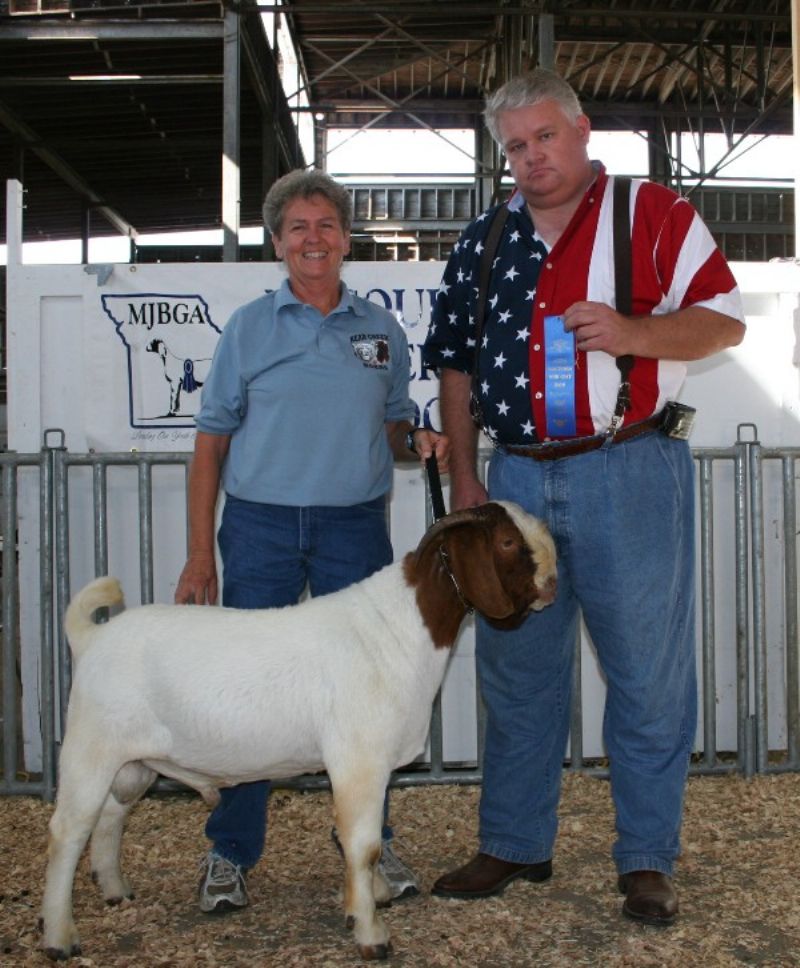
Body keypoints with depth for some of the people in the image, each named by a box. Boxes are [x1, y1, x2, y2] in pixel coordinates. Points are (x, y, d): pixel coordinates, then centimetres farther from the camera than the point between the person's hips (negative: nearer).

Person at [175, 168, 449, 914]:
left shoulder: (381, 329, 9)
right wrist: (200, 556, -2)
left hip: (354, 525, 2)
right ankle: (231, 852, 14)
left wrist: (421, 442, -7)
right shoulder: (249, 328, 4)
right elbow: (211, 445, 3)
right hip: (261, 524, -1)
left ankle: (369, 841, 20)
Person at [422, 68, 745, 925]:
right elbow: (455, 363, 15)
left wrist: (632, 332, -20)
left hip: (628, 474, -4)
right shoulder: (485, 240, 13)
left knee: (648, 674, 1)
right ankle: (514, 845, 25)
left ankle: (647, 860, 15)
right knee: (516, 670, 11)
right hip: (516, 479, 4)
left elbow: (724, 321, -3)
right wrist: (462, 477, 8)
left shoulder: (653, 214, 1)